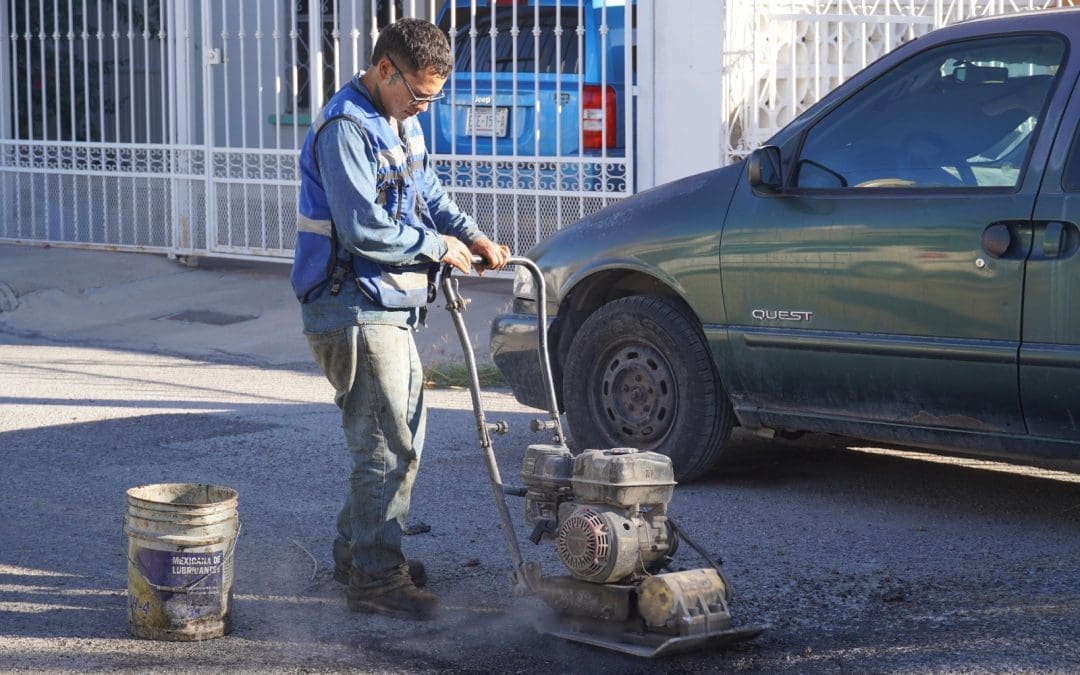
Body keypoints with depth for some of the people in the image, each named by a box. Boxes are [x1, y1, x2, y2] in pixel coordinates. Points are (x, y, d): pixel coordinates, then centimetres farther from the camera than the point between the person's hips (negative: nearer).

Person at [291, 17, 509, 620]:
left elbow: (429, 192, 23)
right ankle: (376, 579, -1)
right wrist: (438, 247, -13)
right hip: (354, 309, -10)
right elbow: (365, 230, -25)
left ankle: (357, 550, 31)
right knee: (387, 446, -8)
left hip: (391, 307, 10)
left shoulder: (403, 123, 13)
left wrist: (472, 236, 5)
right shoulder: (345, 128, -19)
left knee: (402, 437, 18)